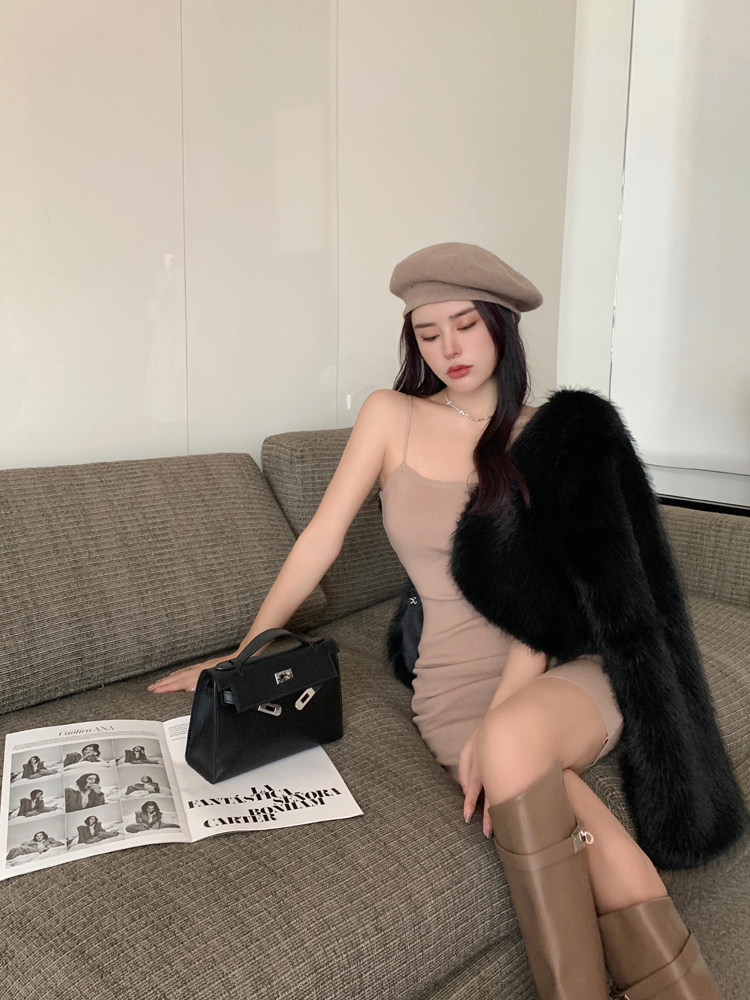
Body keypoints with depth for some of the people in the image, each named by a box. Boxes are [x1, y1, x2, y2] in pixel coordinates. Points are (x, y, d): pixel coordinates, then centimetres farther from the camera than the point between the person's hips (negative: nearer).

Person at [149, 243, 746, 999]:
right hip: (454, 691, 0)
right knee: (604, 852, -27)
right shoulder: (391, 417, 4)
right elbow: (321, 538, 6)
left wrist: (498, 725, -17)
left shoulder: (553, 434, 5)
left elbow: (547, 594, -3)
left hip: (569, 670, 0)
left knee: (516, 738, -36)